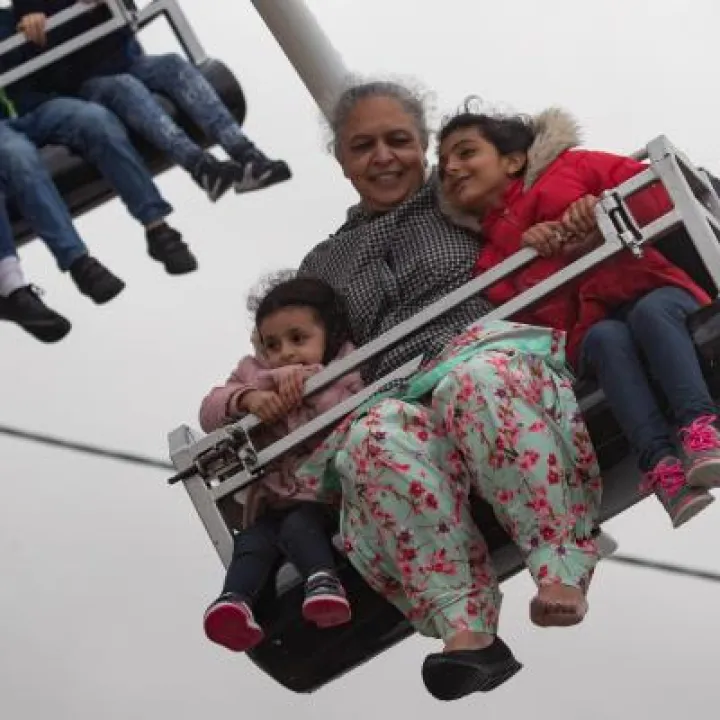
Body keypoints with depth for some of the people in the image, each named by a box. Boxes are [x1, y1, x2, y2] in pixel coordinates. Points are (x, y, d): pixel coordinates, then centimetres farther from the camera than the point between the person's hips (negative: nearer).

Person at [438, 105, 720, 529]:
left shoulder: (572, 169, 14)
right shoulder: (492, 253, 19)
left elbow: (664, 193, 2)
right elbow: (545, 320, 2)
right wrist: (532, 254, -11)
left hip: (653, 291, -1)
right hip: (592, 327, 1)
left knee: (651, 311, -34)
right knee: (609, 338, -32)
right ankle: (661, 465, -49)